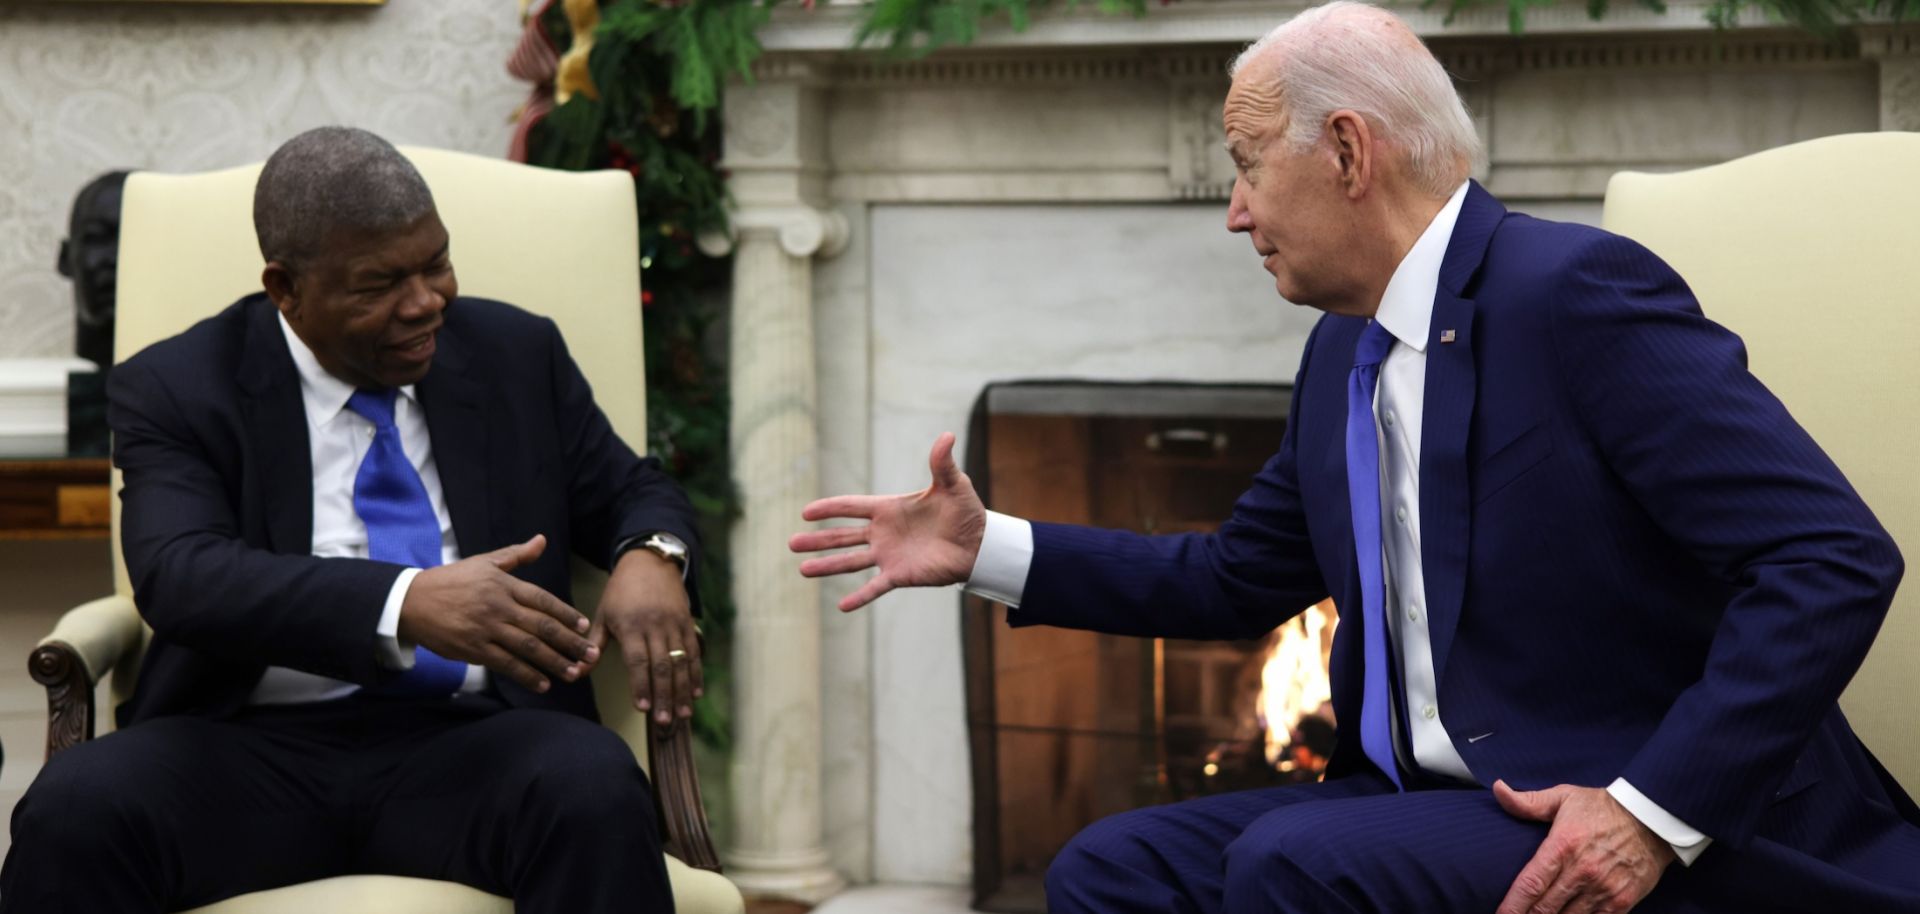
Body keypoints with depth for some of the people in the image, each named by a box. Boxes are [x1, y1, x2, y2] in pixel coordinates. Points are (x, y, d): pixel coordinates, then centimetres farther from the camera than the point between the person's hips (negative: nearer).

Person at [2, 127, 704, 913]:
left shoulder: (518, 355, 12)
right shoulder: (177, 389, 2)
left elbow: (632, 492, 21)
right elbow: (180, 577, -14)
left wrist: (649, 556, -6)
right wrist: (406, 604, -31)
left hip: (467, 742, 2)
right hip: (253, 753, -1)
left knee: (597, 794, -33)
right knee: (74, 811, -33)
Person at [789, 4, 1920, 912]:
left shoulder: (1579, 292, -14)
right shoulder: (1344, 353, 12)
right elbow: (1239, 580, 25)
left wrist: (1656, 812, -25)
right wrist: (986, 549, 16)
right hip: (1423, 802, 8)